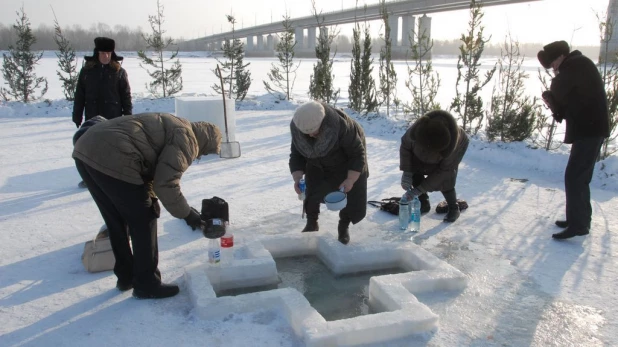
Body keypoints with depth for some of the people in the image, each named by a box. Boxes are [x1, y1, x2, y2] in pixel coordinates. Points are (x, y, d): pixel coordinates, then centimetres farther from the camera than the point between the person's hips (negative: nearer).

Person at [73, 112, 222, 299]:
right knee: (143, 221, 4)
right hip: (111, 159, -10)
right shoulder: (186, 139, -2)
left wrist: (150, 200, 29)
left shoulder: (173, 128, 28)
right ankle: (146, 285, 14)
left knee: (117, 221, 21)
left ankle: (126, 277, 34)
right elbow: (165, 184, -10)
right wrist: (187, 214, 1)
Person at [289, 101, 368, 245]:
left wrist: (350, 180, -35)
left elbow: (358, 153, -30)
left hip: (346, 164, -3)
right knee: (312, 192, -5)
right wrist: (297, 178, -29)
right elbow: (296, 155, -14)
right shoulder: (297, 129, -27)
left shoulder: (341, 126, -41)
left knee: (352, 196, -4)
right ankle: (311, 224, 21)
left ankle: (344, 226, 22)